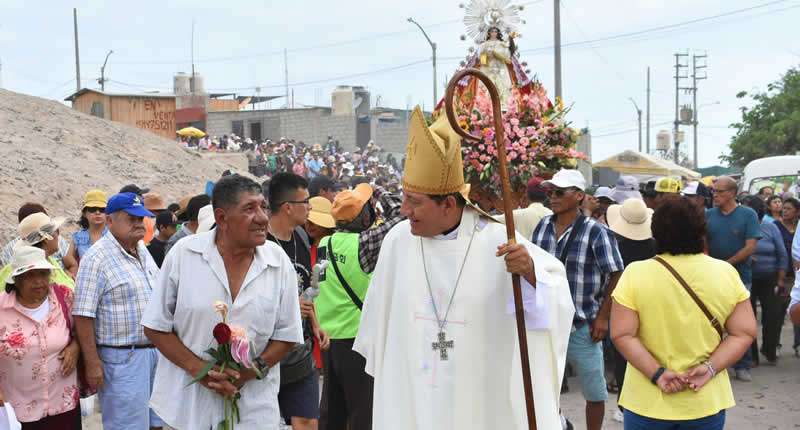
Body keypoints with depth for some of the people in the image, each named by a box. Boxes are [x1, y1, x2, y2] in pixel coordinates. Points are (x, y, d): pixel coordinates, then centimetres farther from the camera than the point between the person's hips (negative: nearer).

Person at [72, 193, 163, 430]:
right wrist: (92, 363, -18)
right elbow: (83, 315, -17)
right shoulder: (97, 257, -14)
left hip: (155, 352, 8)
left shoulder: (142, 250, 11)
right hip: (122, 358, -8)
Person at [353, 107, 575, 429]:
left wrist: (530, 271, -30)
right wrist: (384, 372, 17)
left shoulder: (499, 242, -13)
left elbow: (554, 299, -9)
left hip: (482, 401, -2)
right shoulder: (398, 240, -7)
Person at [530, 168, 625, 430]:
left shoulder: (596, 232, -10)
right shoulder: (542, 227, 4)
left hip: (582, 326, -4)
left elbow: (616, 276, -8)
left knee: (594, 391, 7)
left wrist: (602, 317, -12)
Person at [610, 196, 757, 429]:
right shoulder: (726, 273, -3)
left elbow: (621, 335, -15)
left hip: (648, 402, -1)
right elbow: (744, 334, -4)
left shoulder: (635, 274, -10)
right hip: (707, 403, 2)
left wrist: (657, 373, -14)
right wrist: (710, 368, -11)